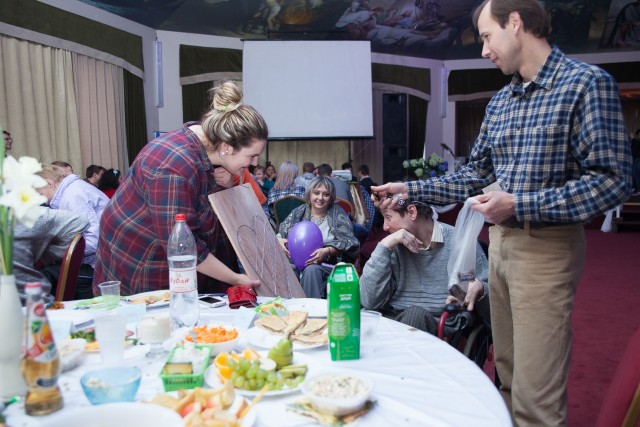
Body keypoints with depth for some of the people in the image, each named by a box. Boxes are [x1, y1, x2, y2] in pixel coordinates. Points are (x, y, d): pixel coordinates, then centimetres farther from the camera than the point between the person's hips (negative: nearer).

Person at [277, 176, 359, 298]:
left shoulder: (337, 214, 8)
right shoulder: (298, 213, 15)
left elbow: (348, 243, -3)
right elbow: (279, 234, 14)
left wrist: (327, 251, -20)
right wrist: (278, 240, -10)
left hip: (327, 265, -2)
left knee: (311, 270, -35)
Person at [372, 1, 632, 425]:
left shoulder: (587, 83, -10)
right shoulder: (500, 102, 12)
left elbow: (613, 180, -16)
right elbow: (476, 175, 17)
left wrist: (519, 205, -21)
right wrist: (409, 189, 12)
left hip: (547, 247, -7)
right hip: (499, 242, 7)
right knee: (508, 374, 16)